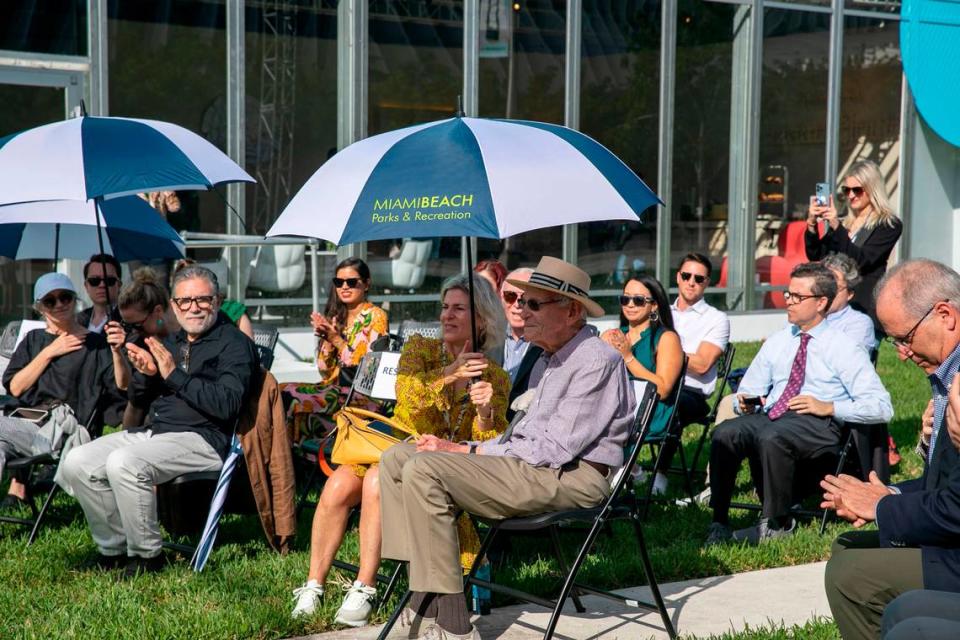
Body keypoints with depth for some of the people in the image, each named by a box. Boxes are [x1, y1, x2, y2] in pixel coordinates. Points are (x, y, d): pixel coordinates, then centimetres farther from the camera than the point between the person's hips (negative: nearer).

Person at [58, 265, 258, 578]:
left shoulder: (234, 344, -3)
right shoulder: (172, 342, 20)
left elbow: (227, 405, -18)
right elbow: (140, 399, 24)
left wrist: (175, 375, -16)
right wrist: (145, 373, 0)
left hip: (203, 438, -8)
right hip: (153, 432, 8)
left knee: (123, 463, -32)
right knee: (76, 464, -6)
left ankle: (147, 555, -15)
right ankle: (114, 548, 5)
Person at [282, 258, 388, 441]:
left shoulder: (376, 316, -2)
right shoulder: (336, 317, 16)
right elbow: (325, 371, 12)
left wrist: (337, 340, -14)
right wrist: (326, 340, -4)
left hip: (363, 394, -6)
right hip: (333, 387, 6)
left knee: (299, 401, -26)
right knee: (283, 391, -19)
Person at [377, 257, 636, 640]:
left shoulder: (596, 360, -11)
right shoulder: (550, 359, 21)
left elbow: (554, 449, -18)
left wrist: (468, 451, -13)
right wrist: (459, 450, 4)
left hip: (570, 477, -10)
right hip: (530, 463, 10)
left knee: (424, 470, -24)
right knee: (396, 458, 3)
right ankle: (424, 601, -8)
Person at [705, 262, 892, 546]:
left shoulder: (844, 349, 4)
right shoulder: (776, 342, 22)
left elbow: (881, 407, -3)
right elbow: (748, 391, 25)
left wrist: (829, 407, -14)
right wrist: (746, 403, 0)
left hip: (819, 424, -5)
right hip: (770, 415, 5)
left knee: (771, 437, -37)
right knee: (725, 433, -28)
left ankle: (776, 523, -19)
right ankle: (719, 523, -24)